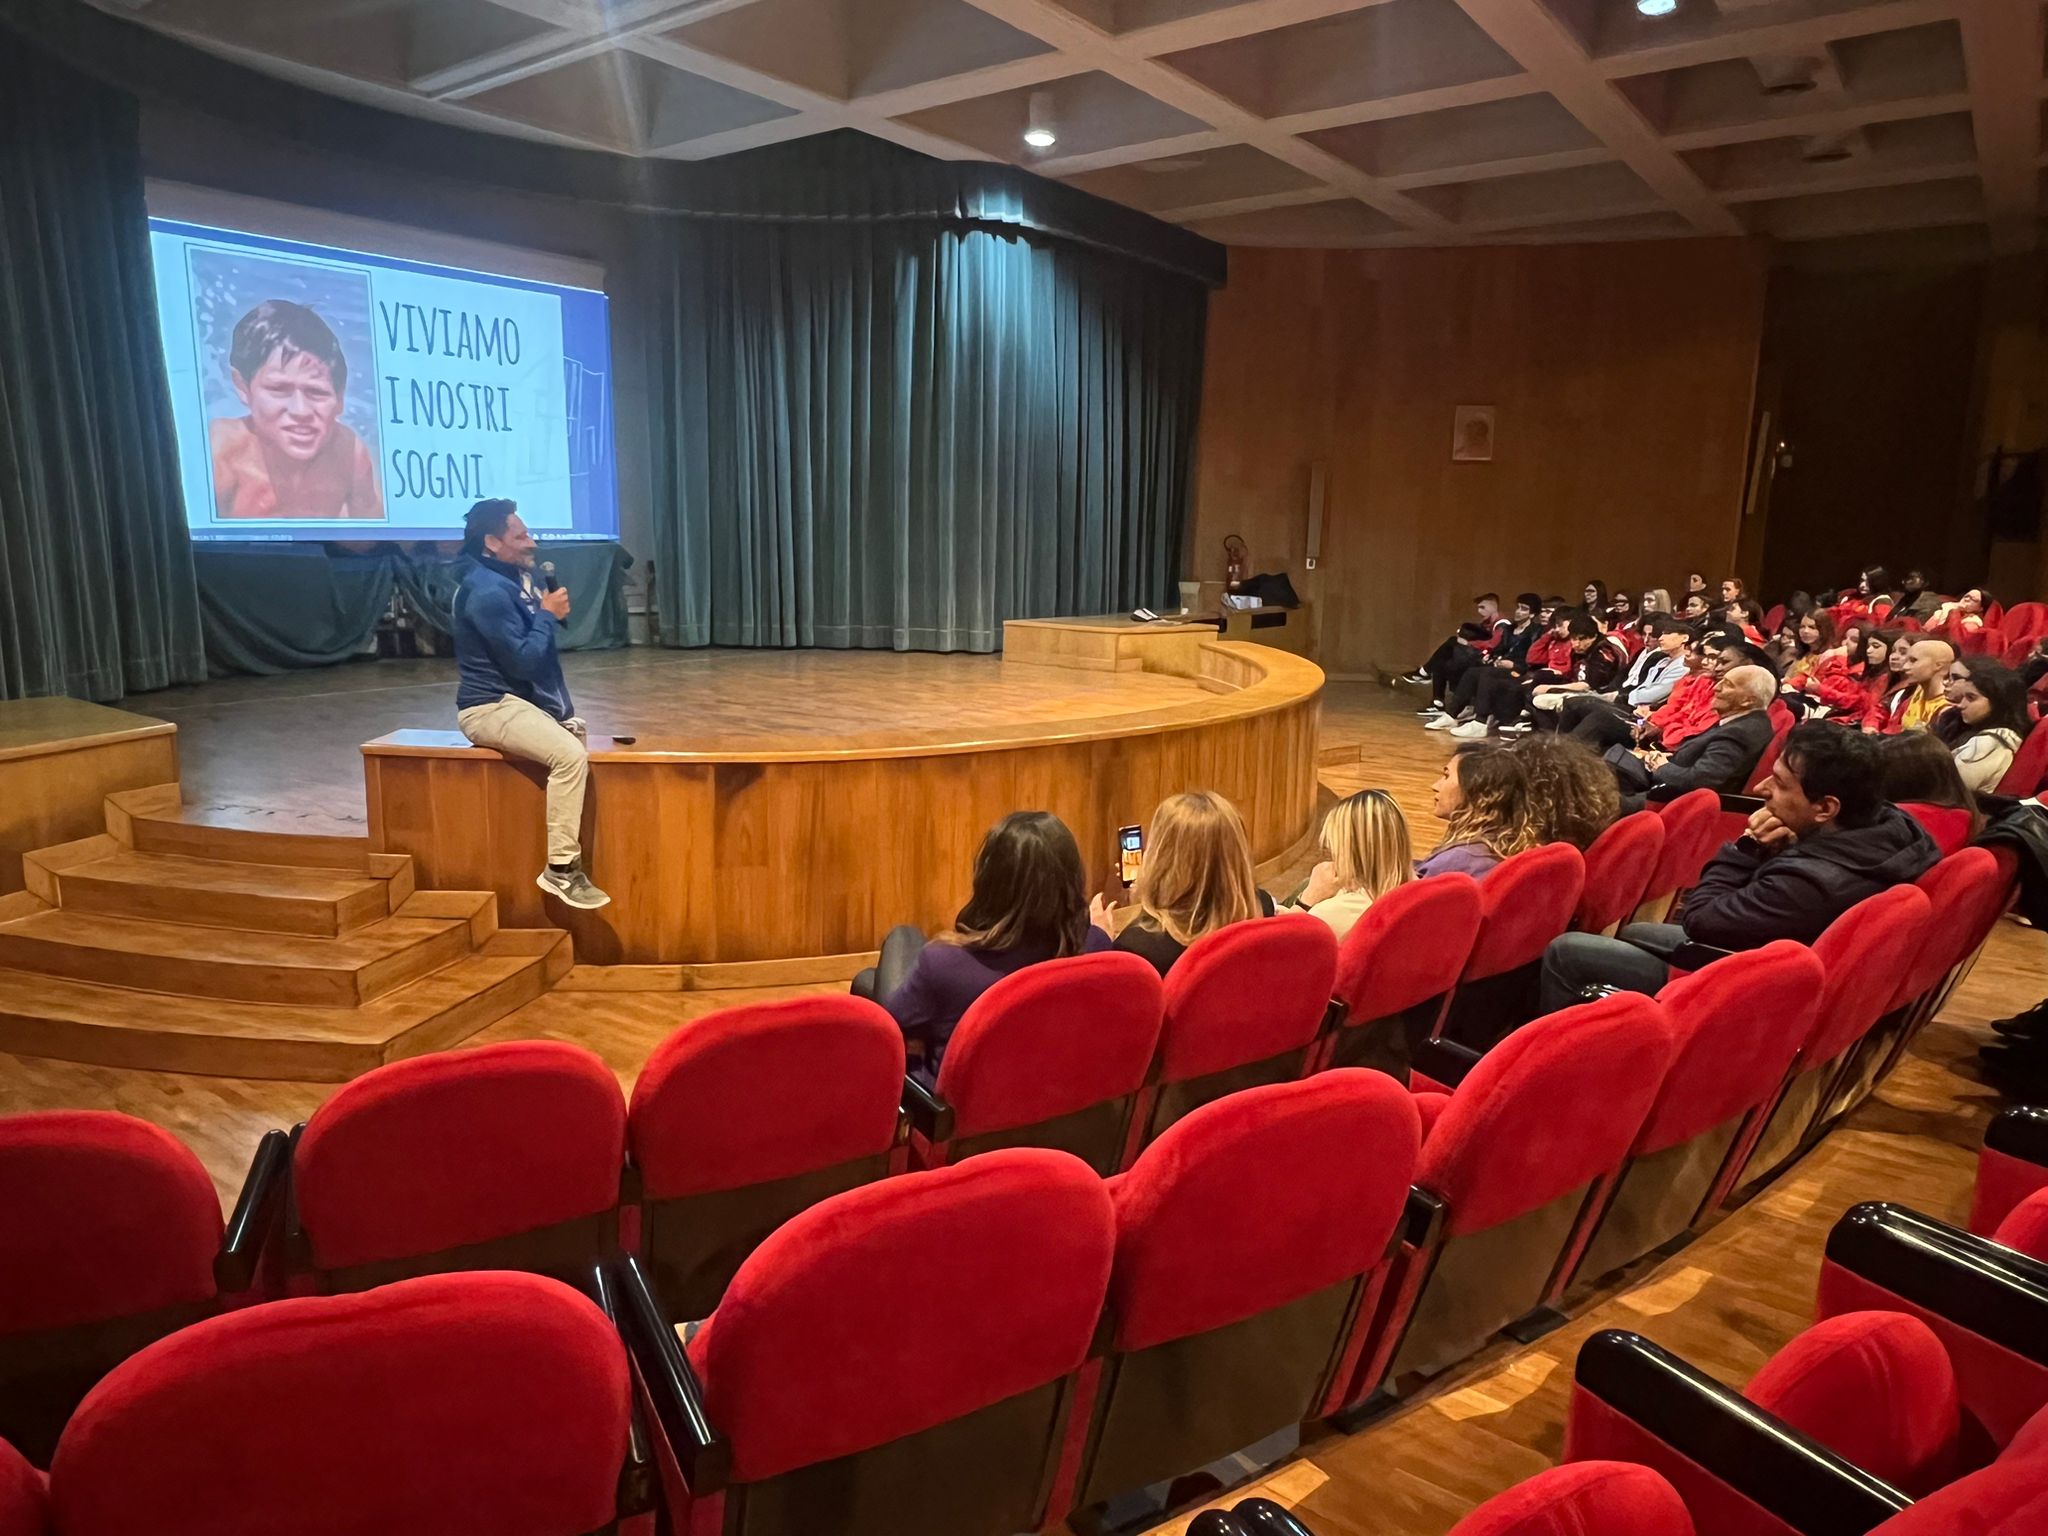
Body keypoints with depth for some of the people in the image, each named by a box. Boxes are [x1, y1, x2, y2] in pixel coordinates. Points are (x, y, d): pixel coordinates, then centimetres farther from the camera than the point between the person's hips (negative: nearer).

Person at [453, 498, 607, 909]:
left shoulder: (516, 576, 13)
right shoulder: (488, 592, -19)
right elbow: (523, 661, -23)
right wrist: (548, 614, -12)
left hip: (523, 700, 11)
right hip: (492, 706, -11)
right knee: (571, 754, -28)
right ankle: (561, 869, -23)